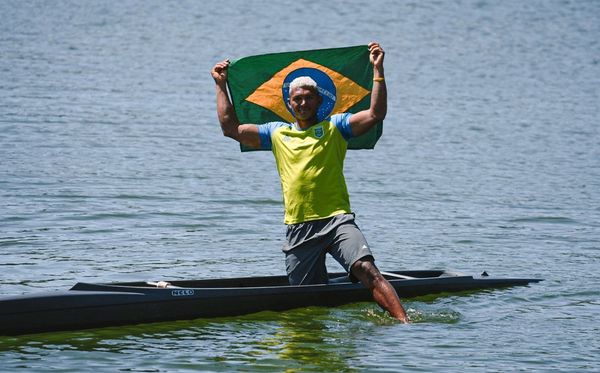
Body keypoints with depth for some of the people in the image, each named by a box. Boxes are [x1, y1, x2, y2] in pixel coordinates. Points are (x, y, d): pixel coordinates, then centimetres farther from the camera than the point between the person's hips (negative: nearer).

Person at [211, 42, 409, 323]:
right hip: (298, 229, 4)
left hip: (337, 220, -4)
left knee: (366, 269, -25)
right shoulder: (277, 133, 16)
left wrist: (378, 70, -9)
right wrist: (221, 86, 18)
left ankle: (403, 322, -34)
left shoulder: (334, 127, 8)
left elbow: (375, 114, -4)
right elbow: (231, 128, 17)